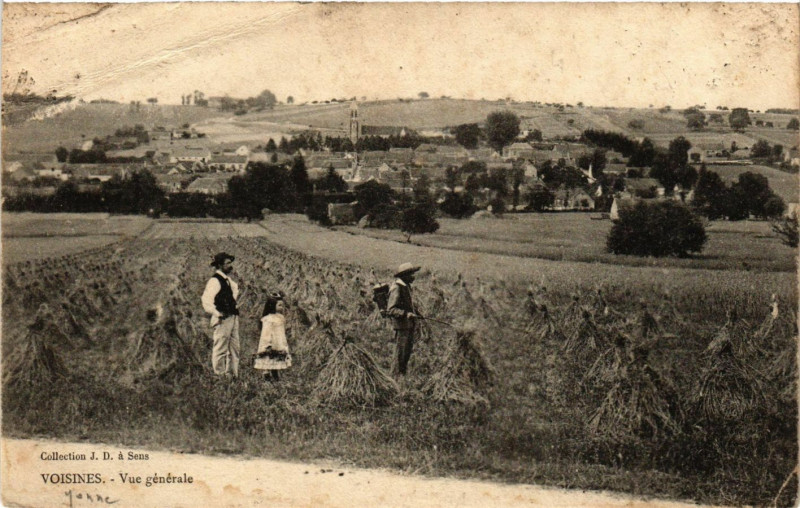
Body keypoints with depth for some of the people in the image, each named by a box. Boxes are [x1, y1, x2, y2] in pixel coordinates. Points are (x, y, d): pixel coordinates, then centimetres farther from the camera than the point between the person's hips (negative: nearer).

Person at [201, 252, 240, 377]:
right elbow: (206, 301, -21)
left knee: (234, 348, 12)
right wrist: (217, 314, -22)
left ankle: (233, 374, 19)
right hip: (222, 319, -9)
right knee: (220, 349, -4)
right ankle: (219, 376, 1)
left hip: (233, 317, 9)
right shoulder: (214, 281, -12)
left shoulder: (228, 280, 17)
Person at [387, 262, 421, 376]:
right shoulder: (396, 288, -17)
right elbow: (390, 310, -22)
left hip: (409, 325, 10)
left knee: (408, 349, 16)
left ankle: (404, 372, 27)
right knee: (402, 352, -5)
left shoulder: (406, 286, 14)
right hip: (401, 325, -10)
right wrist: (406, 314, -31)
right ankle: (400, 374, 3)